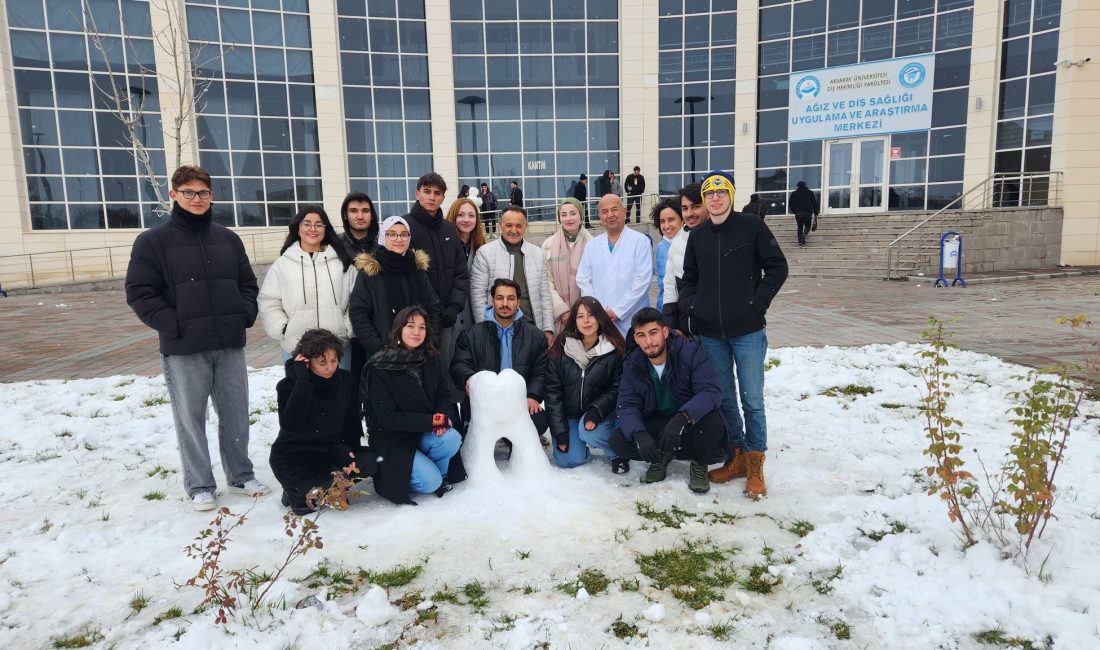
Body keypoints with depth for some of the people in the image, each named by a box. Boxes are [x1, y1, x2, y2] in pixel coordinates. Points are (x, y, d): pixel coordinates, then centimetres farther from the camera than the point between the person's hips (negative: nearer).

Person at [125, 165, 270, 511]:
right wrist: (173, 324, -14)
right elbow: (140, 292, -5)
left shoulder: (228, 239, 10)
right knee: (191, 419, 6)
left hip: (230, 344, 4)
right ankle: (200, 486, 19)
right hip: (183, 349, -3)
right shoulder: (153, 241, -2)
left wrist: (246, 313, 1)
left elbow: (248, 282, 17)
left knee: (236, 414, 11)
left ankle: (241, 475, 26)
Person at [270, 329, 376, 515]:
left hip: (330, 451, 4)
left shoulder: (345, 380, -3)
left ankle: (317, 488, -9)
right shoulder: (288, 385, -12)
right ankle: (296, 492, 2)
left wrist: (348, 450, -14)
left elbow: (353, 421, 4)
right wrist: (303, 380, -30)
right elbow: (290, 425, -30)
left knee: (368, 462, -22)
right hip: (294, 457, -4)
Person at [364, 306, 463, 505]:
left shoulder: (431, 358, 0)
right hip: (392, 439, -5)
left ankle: (438, 473, 3)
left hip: (424, 433, 5)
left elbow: (444, 393, 6)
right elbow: (387, 417, -18)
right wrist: (432, 421, -23)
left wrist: (443, 415, -18)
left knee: (452, 438, -26)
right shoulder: (380, 367, -17)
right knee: (430, 482, -20)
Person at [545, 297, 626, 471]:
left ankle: (617, 453, 0)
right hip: (568, 414, 2)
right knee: (568, 460, -13)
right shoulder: (560, 349, -8)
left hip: (600, 413, -2)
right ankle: (577, 439, 22)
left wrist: (596, 411, -25)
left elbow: (617, 388, -8)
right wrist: (559, 431, -11)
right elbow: (552, 390, -7)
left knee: (589, 432, -32)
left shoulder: (614, 349, -11)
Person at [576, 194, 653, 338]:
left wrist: (618, 311, -11)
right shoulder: (592, 245, 13)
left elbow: (643, 280, -7)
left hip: (631, 321, -3)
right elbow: (583, 279, 10)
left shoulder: (640, 241, 0)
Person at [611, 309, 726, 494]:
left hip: (690, 424, -2)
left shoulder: (690, 352, -19)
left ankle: (699, 464, -2)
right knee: (618, 442, -23)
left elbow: (712, 391, -28)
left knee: (712, 421, -36)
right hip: (654, 426, 3)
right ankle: (661, 458, 9)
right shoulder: (632, 364, -7)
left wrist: (682, 417, -46)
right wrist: (639, 435, -33)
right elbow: (627, 405, -12)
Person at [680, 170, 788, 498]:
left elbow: (777, 267, -2)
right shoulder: (697, 237, 11)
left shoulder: (752, 227, -2)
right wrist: (689, 306, 2)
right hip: (710, 333, 4)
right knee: (723, 399, 11)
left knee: (751, 399, 2)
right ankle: (735, 457, 25)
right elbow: (689, 278, 17)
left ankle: (754, 465, 14)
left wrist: (757, 302, -9)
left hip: (747, 330, -4)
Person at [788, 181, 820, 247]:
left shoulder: (794, 193, 6)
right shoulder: (810, 192, 8)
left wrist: (794, 211, 18)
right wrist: (815, 214, 11)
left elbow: (790, 204, 5)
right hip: (808, 213, 0)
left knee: (800, 227, 13)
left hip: (798, 213, 0)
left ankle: (800, 241, 1)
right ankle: (804, 234, -17)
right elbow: (815, 203, 7)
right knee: (807, 226, 15)